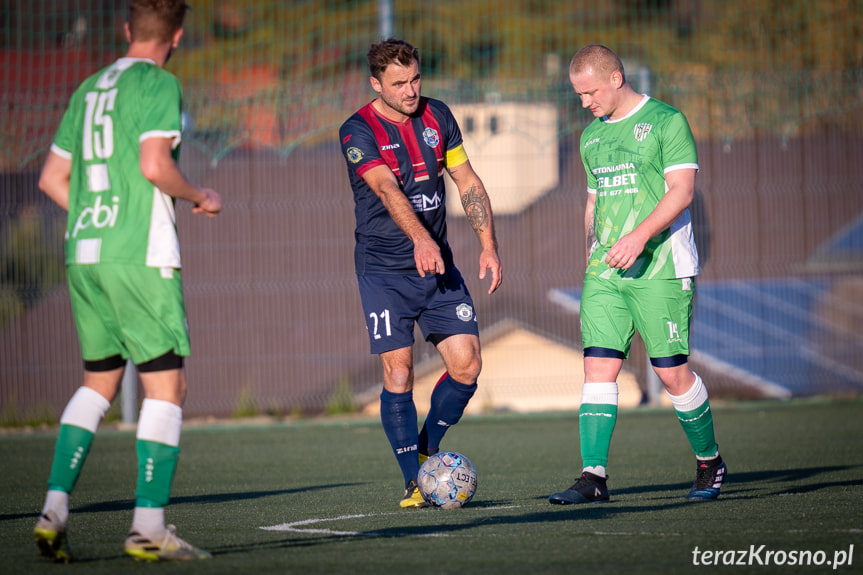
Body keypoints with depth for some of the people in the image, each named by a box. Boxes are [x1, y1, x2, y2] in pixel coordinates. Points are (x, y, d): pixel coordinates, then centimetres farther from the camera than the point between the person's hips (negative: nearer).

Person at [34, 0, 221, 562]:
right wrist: (200, 196, -2)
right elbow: (155, 164, -18)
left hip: (84, 258, 7)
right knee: (167, 386, -2)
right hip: (141, 257, -7)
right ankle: (150, 526, -7)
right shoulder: (159, 84, -5)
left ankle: (54, 510, 5)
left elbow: (52, 178, 19)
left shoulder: (89, 89, 17)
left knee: (99, 384, 16)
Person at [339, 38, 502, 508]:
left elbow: (467, 182, 11)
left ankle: (427, 453, 18)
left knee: (466, 364, -4)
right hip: (383, 270, -5)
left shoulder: (437, 117, 6)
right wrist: (420, 238, -45)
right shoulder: (358, 131, -12)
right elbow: (387, 189, -29)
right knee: (399, 372, -9)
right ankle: (414, 482, 1)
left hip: (438, 265, 5)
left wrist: (488, 246, 2)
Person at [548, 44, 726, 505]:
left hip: (661, 269, -6)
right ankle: (593, 477, -11)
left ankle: (709, 461, 17)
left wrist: (640, 235, -23)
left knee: (672, 372, -4)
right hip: (604, 274, 6)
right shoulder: (591, 136, 17)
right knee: (598, 367, -7)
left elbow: (682, 189, -12)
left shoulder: (665, 121, -4)